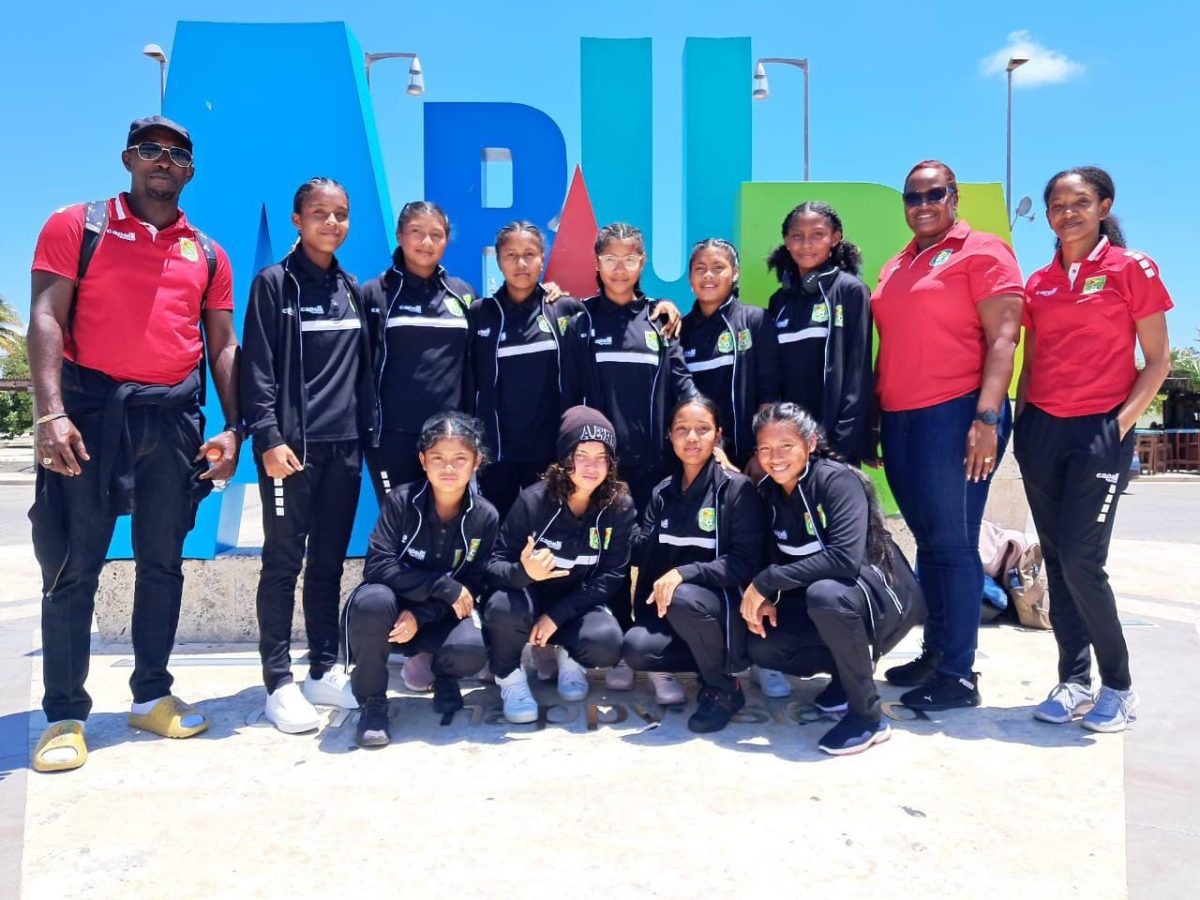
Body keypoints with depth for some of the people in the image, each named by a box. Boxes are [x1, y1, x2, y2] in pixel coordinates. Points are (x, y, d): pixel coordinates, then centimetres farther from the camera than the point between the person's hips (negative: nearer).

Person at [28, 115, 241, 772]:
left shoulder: (208, 254, 13)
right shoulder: (76, 227, 4)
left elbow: (222, 346, 11)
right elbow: (46, 318, -5)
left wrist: (233, 428, 0)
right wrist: (50, 412, -18)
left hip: (174, 418, 4)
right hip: (91, 410, -3)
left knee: (163, 563, 9)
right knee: (72, 566, -1)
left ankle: (151, 696, 21)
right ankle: (64, 716, 8)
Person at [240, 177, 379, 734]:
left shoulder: (351, 289, 14)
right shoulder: (274, 283, -1)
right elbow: (258, 369, -7)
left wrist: (369, 431, 11)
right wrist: (268, 437, -15)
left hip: (344, 445, 5)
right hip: (292, 444, -5)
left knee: (329, 563, 10)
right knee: (284, 563, 1)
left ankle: (324, 672, 20)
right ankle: (279, 684, 9)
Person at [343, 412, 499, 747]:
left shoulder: (485, 517, -10)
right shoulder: (401, 501, -15)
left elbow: (473, 586, -10)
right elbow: (377, 566, -21)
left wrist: (420, 616, -25)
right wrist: (443, 586, -28)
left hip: (441, 614, 1)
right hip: (394, 604, -1)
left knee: (472, 652, -31)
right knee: (373, 600, -37)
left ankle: (443, 674, 11)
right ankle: (372, 701, -11)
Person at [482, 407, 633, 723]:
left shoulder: (619, 507, -12)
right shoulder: (533, 500, -18)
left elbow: (611, 576, -12)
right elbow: (494, 564, -16)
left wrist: (556, 616, -22)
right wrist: (523, 573, -41)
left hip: (578, 604, 1)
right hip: (531, 598, -1)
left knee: (607, 644, -30)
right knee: (504, 607, -36)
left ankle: (568, 655, 9)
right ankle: (509, 678, -2)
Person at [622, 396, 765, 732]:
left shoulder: (737, 488, -8)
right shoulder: (662, 492, 8)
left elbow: (746, 562, -16)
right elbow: (640, 552, 3)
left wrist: (684, 572, -26)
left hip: (727, 610, -3)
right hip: (670, 609, 4)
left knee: (683, 597, -36)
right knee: (635, 647, -27)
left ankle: (723, 688, -10)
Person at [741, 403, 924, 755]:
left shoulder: (837, 479, -23)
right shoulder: (768, 491, -2)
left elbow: (845, 559, -36)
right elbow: (777, 557, 6)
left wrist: (765, 582, -32)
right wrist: (765, 598, -15)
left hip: (883, 594, -7)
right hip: (818, 600, 7)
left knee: (824, 593, -38)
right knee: (761, 647, -13)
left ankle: (868, 716, -19)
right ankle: (851, 667, 14)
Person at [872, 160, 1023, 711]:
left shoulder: (982, 252, -2)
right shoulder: (895, 268, 19)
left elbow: (1003, 337, -11)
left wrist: (987, 418, -20)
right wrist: (871, 418, 16)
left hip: (955, 414, -7)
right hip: (899, 419, 7)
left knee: (953, 545, -4)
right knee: (927, 542, 12)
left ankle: (959, 675, 5)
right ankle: (935, 654, 23)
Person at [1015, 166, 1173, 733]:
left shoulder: (1132, 268, -1)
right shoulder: (1039, 283, 12)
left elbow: (1157, 360, -2)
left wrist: (1123, 420, -12)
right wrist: (1021, 421, 7)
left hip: (1100, 431, -5)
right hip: (1040, 431, 5)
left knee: (1080, 561, -10)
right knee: (1055, 560, 6)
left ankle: (1118, 687, 9)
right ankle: (1075, 682, 16)